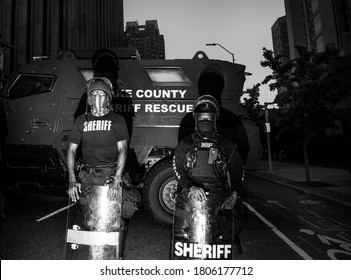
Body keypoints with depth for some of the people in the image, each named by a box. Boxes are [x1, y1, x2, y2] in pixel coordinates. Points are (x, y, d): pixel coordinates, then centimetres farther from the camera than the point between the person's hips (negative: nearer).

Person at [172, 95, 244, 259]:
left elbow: (238, 172, 12)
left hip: (219, 198, 1)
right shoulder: (185, 144, 13)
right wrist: (190, 187, -15)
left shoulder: (227, 146, 15)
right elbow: (178, 169, 2)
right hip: (190, 196, 0)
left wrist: (234, 195, -4)